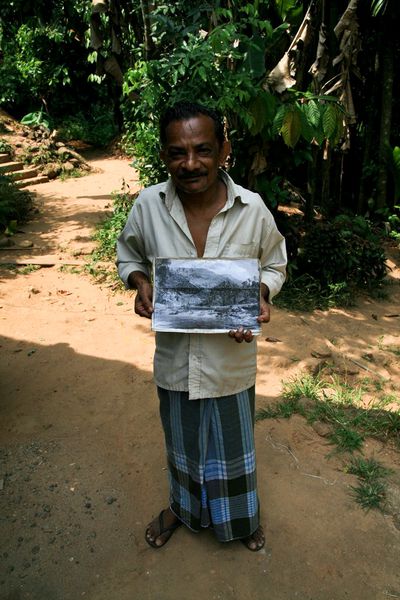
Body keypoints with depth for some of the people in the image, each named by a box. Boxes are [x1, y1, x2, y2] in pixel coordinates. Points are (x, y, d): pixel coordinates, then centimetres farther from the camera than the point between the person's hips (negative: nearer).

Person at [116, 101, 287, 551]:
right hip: (175, 355, 1)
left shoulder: (253, 209, -16)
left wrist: (262, 295, -20)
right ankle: (182, 507, 58)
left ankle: (242, 516, 55)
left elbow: (274, 264, 1)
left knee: (233, 441, 23)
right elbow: (128, 256, 4)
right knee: (181, 442, 25)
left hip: (231, 356, -1)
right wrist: (139, 283, -17)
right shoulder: (148, 205, -14)